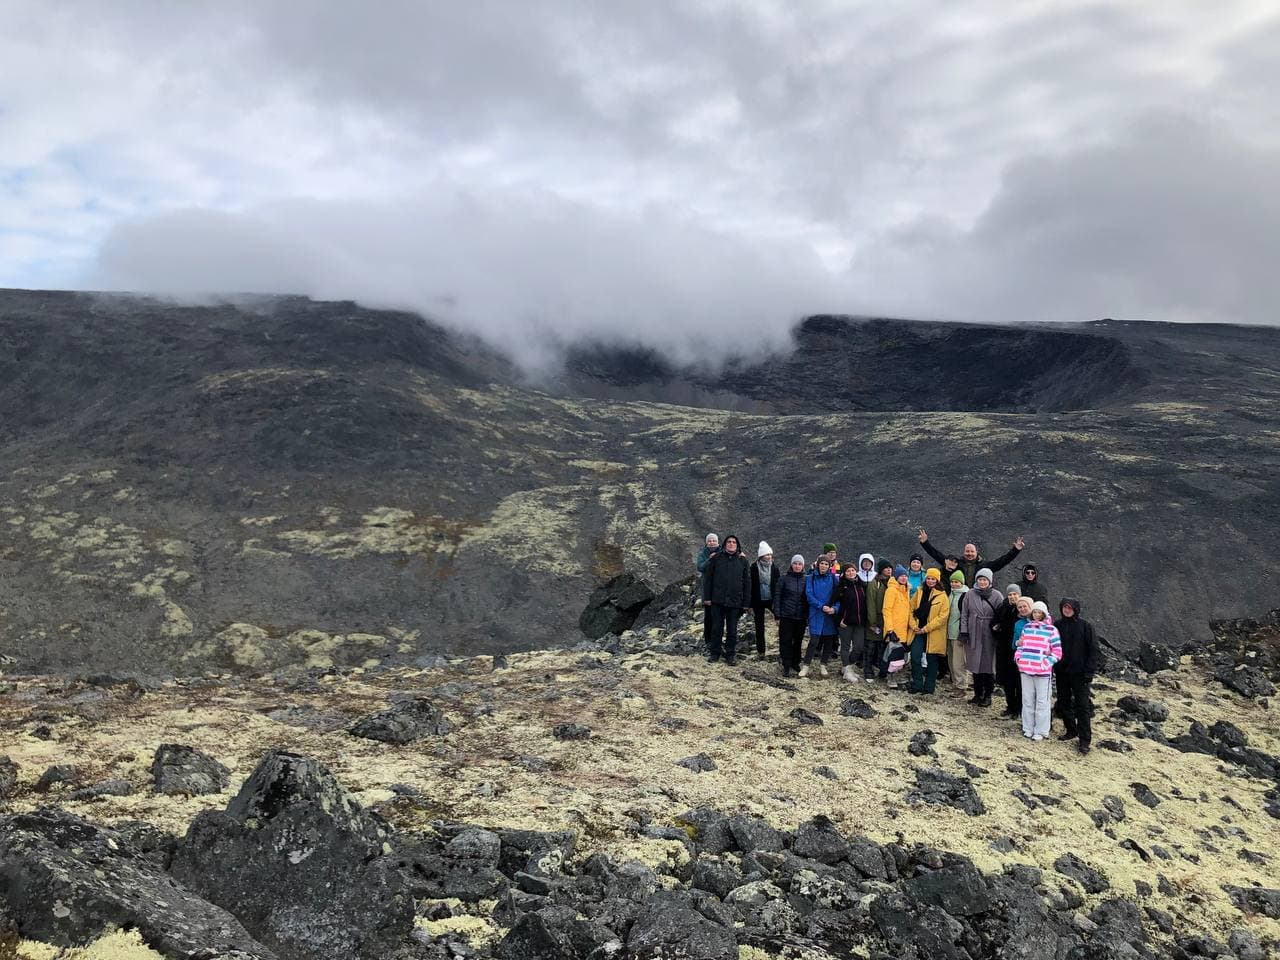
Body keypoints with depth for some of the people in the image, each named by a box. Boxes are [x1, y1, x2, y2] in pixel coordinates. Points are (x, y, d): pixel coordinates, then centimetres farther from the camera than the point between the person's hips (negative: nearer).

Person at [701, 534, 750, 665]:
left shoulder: (742, 561, 4)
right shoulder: (716, 558, 1)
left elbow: (747, 582, 6)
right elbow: (708, 578, 3)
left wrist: (746, 602, 0)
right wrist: (707, 597, -2)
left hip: (735, 601, 0)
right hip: (717, 600, 0)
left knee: (732, 630, 8)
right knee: (716, 628, 8)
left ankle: (731, 654, 19)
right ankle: (714, 653, 20)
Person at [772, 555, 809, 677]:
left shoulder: (806, 580, 6)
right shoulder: (784, 579, -1)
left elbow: (809, 598, 10)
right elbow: (777, 597, 0)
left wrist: (808, 617, 5)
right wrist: (777, 615, -6)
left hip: (801, 617, 2)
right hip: (786, 616, -2)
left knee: (798, 641, 9)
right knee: (786, 641, -1)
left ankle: (795, 664, 21)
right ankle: (787, 666, 5)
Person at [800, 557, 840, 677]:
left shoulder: (834, 578, 4)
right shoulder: (812, 578, 0)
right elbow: (809, 595, -5)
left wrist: (835, 608, -13)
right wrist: (821, 606, -15)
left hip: (830, 614, 3)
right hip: (816, 614, -3)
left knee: (829, 640, 8)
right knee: (814, 640, -10)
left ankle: (823, 665, 22)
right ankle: (806, 666, -1)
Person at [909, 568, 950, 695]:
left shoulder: (942, 596, -5)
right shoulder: (920, 592, 8)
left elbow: (942, 616, -12)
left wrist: (926, 628, -15)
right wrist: (913, 625, -4)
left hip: (934, 633, -3)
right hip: (918, 631, 3)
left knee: (931, 660, 6)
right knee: (915, 657, -3)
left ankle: (929, 687, 16)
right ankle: (917, 685, 9)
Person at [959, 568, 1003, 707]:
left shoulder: (997, 595, -3)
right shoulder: (970, 594, 4)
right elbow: (964, 615, 7)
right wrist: (964, 631, 2)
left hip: (989, 637, -3)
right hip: (973, 635, 3)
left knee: (988, 665, 3)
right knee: (975, 665, 9)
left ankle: (987, 695, 14)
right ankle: (978, 694, 22)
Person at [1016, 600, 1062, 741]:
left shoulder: (1051, 630, -5)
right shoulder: (1026, 627, 9)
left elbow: (1057, 652, -5)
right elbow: (1020, 645, 18)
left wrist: (1046, 663, -13)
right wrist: (1019, 658, 3)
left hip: (1042, 671, -4)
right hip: (1025, 669, 4)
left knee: (1041, 701, 4)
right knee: (1027, 700, 12)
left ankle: (1041, 731, 13)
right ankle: (1028, 728, 23)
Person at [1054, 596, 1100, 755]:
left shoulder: (1085, 626, -5)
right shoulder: (1057, 626, 4)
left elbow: (1093, 649, -6)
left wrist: (1089, 671, -12)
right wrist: (1052, 666, 5)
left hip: (1079, 673, -4)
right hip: (1061, 672, 4)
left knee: (1082, 706, -2)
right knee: (1063, 704, 12)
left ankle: (1084, 740, 2)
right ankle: (1071, 731, 28)